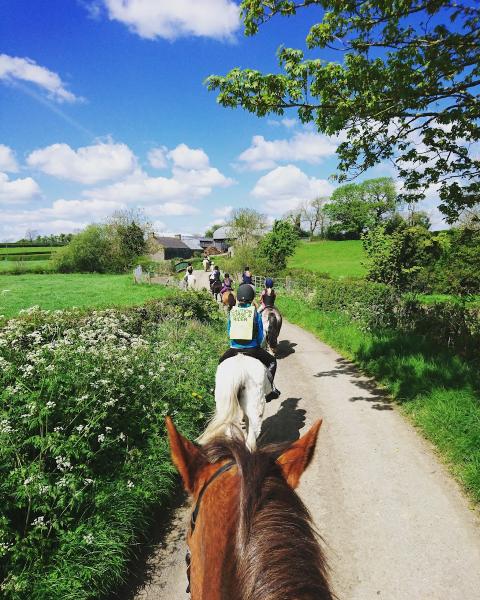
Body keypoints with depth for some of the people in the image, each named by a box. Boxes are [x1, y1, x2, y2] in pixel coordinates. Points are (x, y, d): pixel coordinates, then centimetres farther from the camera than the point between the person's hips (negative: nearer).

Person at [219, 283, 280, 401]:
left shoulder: (232, 312, 0)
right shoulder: (255, 312, -5)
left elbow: (229, 332, 9)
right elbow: (260, 335, 0)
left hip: (234, 349, 2)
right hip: (252, 349, -2)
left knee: (222, 362, 32)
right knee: (272, 361, 21)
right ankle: (270, 389, 12)